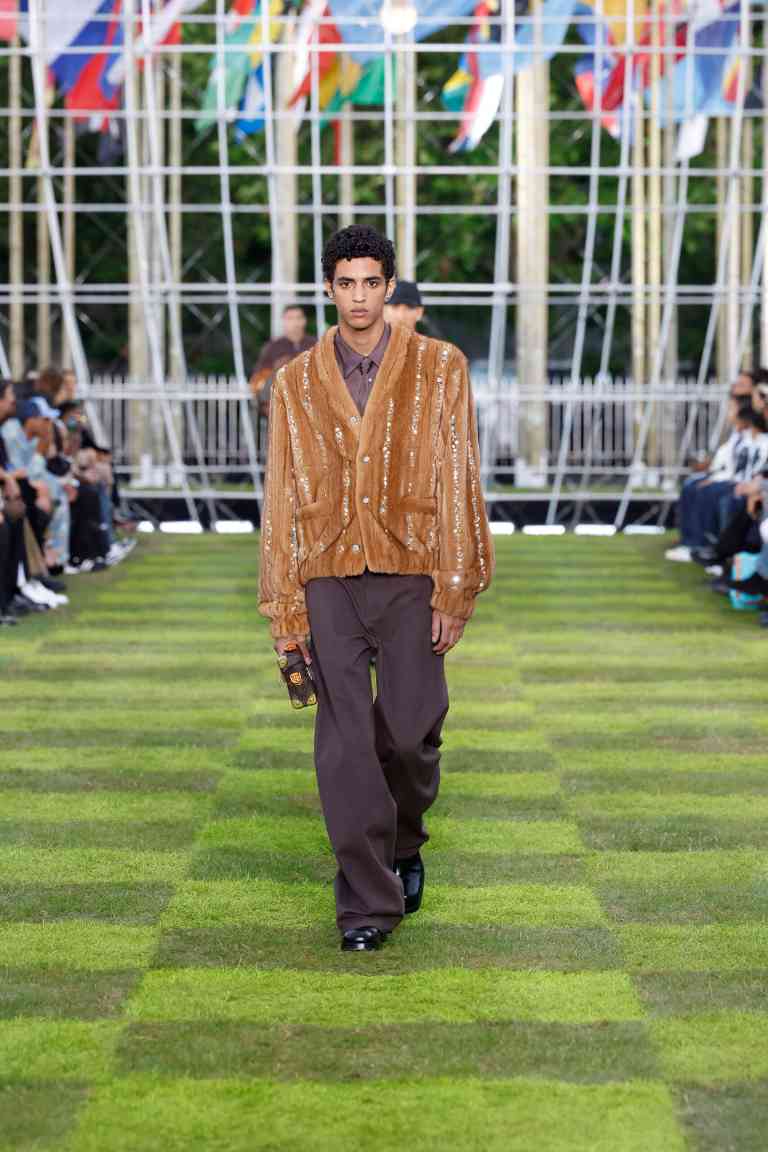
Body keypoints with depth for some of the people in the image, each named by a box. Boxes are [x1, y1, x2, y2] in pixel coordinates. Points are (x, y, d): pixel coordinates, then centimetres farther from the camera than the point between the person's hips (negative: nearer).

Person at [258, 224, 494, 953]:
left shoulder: (439, 368, 2)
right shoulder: (296, 384, 7)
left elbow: (456, 481, -1)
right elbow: (281, 499, 7)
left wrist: (455, 592, -7)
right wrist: (285, 610, 2)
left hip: (410, 575, -1)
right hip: (330, 581, 1)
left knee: (409, 732, 1)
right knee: (345, 743, -4)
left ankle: (403, 846, 31)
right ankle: (367, 903, 2)